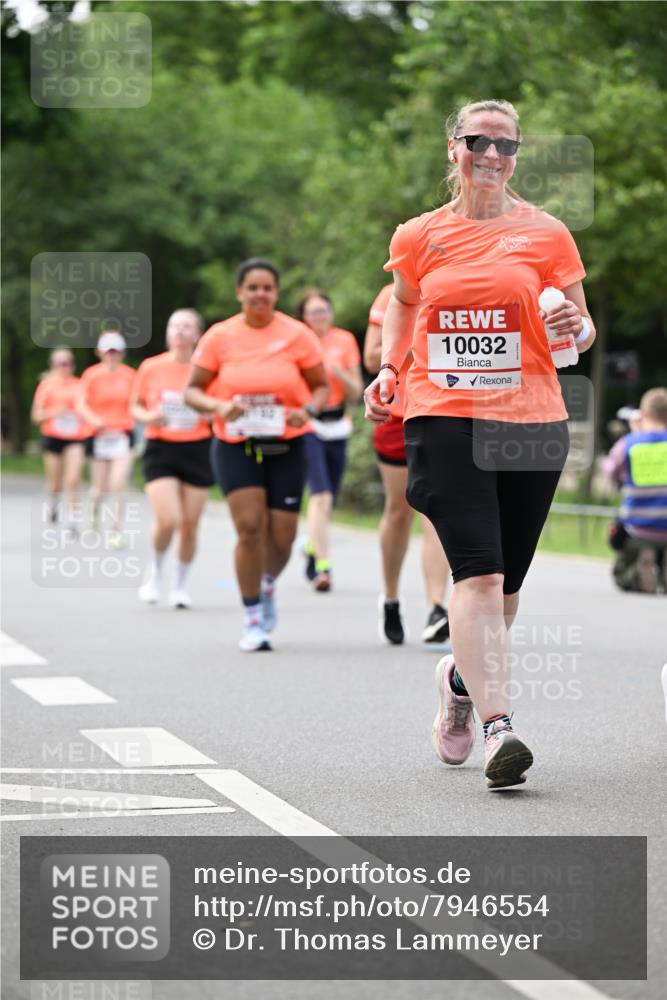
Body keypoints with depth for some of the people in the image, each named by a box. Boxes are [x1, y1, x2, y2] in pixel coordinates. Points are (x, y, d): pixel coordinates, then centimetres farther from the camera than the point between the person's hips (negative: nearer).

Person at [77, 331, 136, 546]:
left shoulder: (129, 375, 3)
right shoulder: (92, 374, -2)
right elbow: (81, 404, -9)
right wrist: (93, 419, -25)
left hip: (123, 434, 0)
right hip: (100, 436, 0)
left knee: (119, 484, -14)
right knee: (101, 486, 9)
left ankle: (116, 529, -6)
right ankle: (96, 505, 45)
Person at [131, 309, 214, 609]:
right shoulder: (150, 367, 1)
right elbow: (135, 406, 11)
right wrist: (148, 417, -10)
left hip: (197, 449, 1)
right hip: (160, 451, -1)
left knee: (190, 524, 3)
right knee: (168, 520, -16)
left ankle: (180, 584, 22)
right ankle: (155, 571, 13)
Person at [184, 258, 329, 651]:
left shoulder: (297, 335, -3)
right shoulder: (220, 336, -2)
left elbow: (322, 386, 4)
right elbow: (193, 390, 2)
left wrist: (308, 410, -17)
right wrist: (220, 407, -18)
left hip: (286, 448, 1)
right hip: (235, 447, -1)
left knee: (281, 538, 0)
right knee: (250, 526, -16)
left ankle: (268, 586, 36)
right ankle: (253, 620, -2)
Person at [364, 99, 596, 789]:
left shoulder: (546, 234, 5)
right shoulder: (419, 237, 8)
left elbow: (580, 328, 11)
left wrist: (577, 327, -13)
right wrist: (389, 369, 11)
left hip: (530, 420, 1)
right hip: (443, 418, -1)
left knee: (504, 583, 9)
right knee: (478, 570, -17)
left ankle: (461, 675, 39)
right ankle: (497, 727, -23)